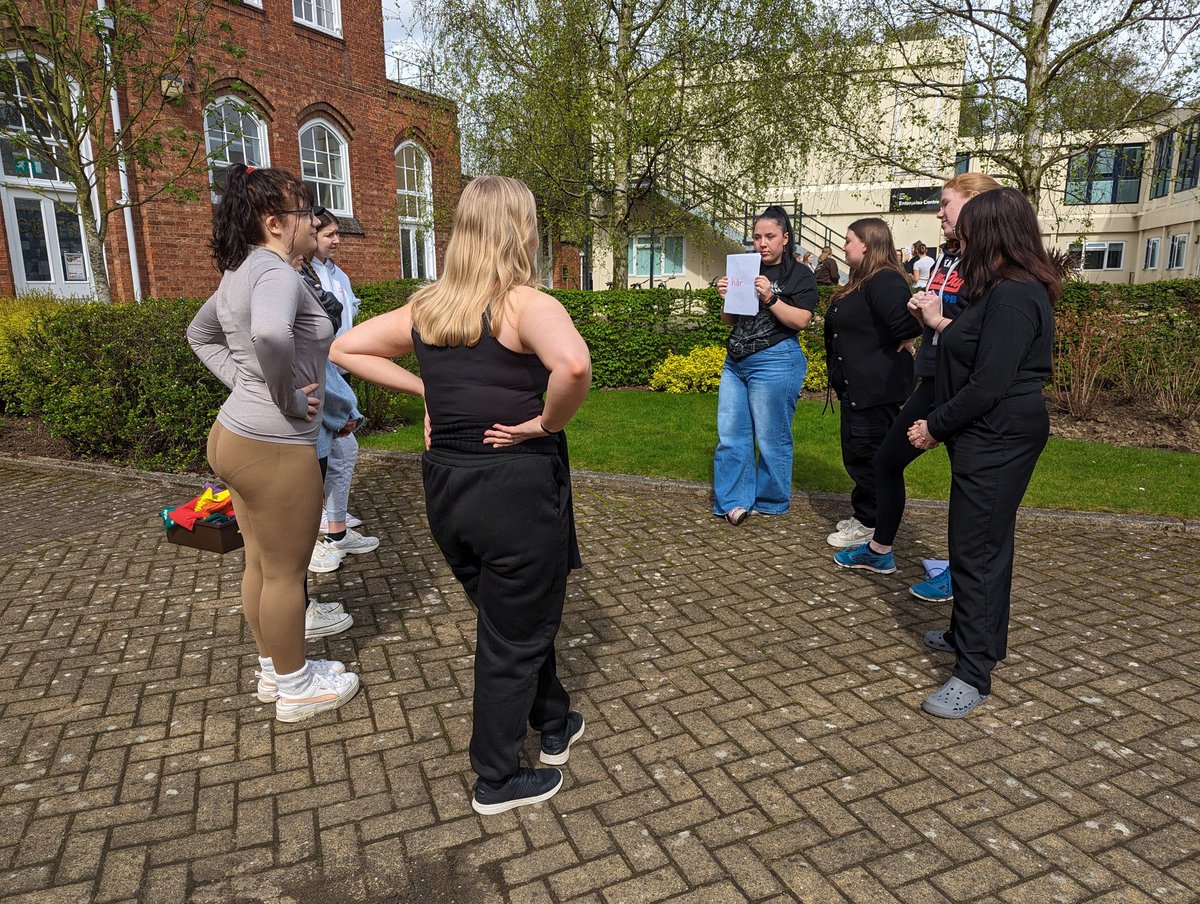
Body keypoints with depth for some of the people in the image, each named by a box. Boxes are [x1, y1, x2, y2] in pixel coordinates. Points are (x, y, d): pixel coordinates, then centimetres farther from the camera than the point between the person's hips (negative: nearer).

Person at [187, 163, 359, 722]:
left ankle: (273, 670, 37)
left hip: (235, 434, 10)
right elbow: (271, 332, -41)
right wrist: (286, 396, -24)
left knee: (260, 564, 20)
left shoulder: (238, 274, 12)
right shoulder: (276, 272, -18)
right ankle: (295, 688, 23)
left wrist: (243, 381, 15)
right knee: (286, 573, 5)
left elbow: (200, 335, 28)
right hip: (275, 447, -10)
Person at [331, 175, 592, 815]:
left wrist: (422, 389, 7)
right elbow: (573, 364, -37)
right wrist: (547, 423, -19)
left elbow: (345, 349, 11)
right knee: (514, 636, 12)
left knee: (515, 616, 26)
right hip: (518, 490, -7)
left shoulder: (427, 308, 4)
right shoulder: (526, 305, -16)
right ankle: (497, 782, 31)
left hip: (446, 488, 7)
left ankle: (554, 725, 47)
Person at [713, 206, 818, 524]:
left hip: (775, 363, -6)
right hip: (735, 362, 6)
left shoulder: (800, 275, 1)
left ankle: (771, 502, 15)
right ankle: (734, 501, 10)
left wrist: (770, 298, -21)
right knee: (730, 435, 3)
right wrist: (726, 298, -3)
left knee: (771, 437, 1)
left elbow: (801, 321, -11)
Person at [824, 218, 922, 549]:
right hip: (856, 386, 11)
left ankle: (870, 526, 11)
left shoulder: (885, 282, -19)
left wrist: (900, 348, -17)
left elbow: (906, 324, -34)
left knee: (868, 457, -2)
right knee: (856, 455, 17)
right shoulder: (860, 283, 16)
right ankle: (863, 515, 30)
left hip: (877, 389, -11)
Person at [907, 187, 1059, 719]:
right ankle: (971, 634, 36)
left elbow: (988, 386, -24)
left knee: (977, 551, -7)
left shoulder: (1012, 296, -20)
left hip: (998, 439, -11)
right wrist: (942, 325, 16)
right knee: (984, 544, 20)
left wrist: (935, 426, -14)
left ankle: (974, 674, 2)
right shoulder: (1009, 289, 14)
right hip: (992, 437, 11)